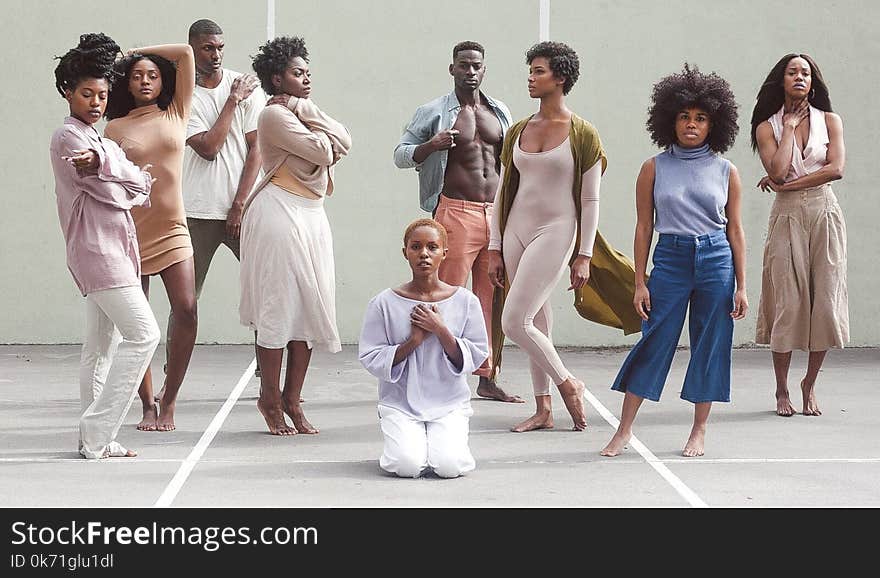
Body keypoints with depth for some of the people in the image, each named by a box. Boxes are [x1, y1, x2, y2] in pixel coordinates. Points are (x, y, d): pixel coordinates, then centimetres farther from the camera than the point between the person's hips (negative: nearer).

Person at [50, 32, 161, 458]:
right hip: (97, 248, -10)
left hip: (114, 248, 10)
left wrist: (102, 164, -8)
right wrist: (139, 181, 7)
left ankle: (94, 438, 14)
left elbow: (137, 190, 8)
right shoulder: (69, 137, -8)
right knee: (143, 333, -14)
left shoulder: (101, 142, 21)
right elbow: (115, 193, -12)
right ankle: (96, 437, -13)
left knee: (102, 344, 10)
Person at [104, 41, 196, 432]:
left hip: (171, 230, 1)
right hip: (129, 233, 0)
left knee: (186, 309, -14)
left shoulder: (176, 114, 10)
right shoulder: (115, 128, 8)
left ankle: (168, 399, 0)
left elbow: (185, 53, 7)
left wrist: (137, 52, 13)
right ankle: (147, 404, 13)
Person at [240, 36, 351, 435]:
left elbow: (343, 143, 5)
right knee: (278, 305, -5)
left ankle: (292, 398, 12)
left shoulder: (302, 112, 20)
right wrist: (320, 131, 3)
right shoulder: (275, 115, -9)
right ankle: (270, 399, 4)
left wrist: (306, 112, -3)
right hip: (279, 215, -9)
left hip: (311, 216, 9)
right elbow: (323, 151, -16)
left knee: (309, 307, 6)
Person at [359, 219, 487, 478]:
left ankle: (444, 440, 12)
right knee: (408, 465, -24)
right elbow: (371, 359, -4)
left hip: (450, 405, 1)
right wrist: (413, 341, -16)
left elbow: (476, 357, 0)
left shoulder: (465, 301, 1)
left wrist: (441, 331, -14)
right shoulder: (384, 303, -2)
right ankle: (400, 439, 12)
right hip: (400, 403, 0)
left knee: (449, 465, -24)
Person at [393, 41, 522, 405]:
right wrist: (430, 146, -17)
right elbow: (400, 154, 2)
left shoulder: (500, 112, 16)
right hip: (457, 212, -5)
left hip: (496, 212, 5)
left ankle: (486, 379, 15)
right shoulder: (435, 112, 2)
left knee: (491, 298, 7)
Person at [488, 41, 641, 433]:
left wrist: (583, 256, -7)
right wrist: (494, 249, 8)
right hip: (517, 229, 6)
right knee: (537, 321, 9)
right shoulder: (518, 132, 9)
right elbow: (502, 192, 12)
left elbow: (590, 201, -4)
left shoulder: (582, 134, -5)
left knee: (514, 320, -13)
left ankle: (568, 384, 7)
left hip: (556, 232, -5)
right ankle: (543, 410, 17)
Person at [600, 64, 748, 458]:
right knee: (653, 343, -2)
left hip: (716, 261, 1)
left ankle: (699, 431, 16)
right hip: (669, 260, -1)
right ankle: (624, 429, 5)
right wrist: (639, 282, 0)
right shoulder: (654, 168, 3)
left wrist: (741, 286, 4)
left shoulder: (726, 171, 5)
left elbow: (735, 230, 8)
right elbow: (644, 227, 4)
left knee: (710, 346, 4)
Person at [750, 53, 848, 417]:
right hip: (787, 218, -1)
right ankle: (782, 390, 8)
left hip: (825, 214, 1)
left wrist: (786, 185, -9)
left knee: (825, 301, -2)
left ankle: (810, 384, 14)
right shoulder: (767, 127, 5)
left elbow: (836, 169, -7)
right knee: (788, 303, -4)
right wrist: (789, 127, -4)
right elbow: (777, 171, -11)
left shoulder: (829, 121, 8)